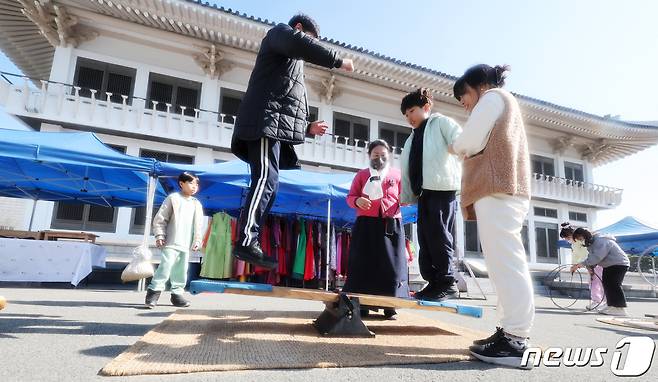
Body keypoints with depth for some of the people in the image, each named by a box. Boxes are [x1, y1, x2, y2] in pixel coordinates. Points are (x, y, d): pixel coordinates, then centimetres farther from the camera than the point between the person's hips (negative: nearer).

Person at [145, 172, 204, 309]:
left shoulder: (196, 204, 14)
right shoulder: (173, 198, 0)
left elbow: (199, 225, 14)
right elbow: (160, 219, -2)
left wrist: (197, 240, 5)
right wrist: (159, 236, -8)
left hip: (186, 245, 5)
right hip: (171, 242, -5)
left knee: (181, 271, 10)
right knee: (165, 267, -12)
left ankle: (177, 294, 18)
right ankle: (153, 292, -2)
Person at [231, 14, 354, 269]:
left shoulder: (292, 66, 39)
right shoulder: (279, 32, 15)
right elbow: (299, 44, -13)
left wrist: (308, 128, 25)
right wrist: (338, 61, -8)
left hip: (278, 127, 10)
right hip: (266, 121, -10)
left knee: (268, 182, -1)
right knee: (266, 179, -21)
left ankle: (249, 241, -4)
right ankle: (247, 242, -25)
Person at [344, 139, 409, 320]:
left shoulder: (397, 174, 16)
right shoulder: (362, 175, 16)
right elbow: (350, 197, 12)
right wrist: (357, 201, -10)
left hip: (391, 225, 0)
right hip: (366, 224, 0)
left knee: (391, 266, -1)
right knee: (363, 265, -1)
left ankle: (390, 306, 8)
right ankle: (361, 304, 8)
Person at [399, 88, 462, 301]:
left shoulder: (441, 123, 8)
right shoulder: (413, 138, 26)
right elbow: (407, 168, 20)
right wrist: (405, 198, 15)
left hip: (442, 188, -8)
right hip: (423, 191, 8)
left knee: (439, 236, -9)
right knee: (425, 238, 4)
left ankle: (446, 282, -1)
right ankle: (434, 282, 10)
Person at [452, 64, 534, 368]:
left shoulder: (492, 97, 5)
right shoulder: (503, 103, 34)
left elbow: (471, 142, -7)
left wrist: (456, 146, 11)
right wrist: (467, 150, 16)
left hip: (497, 188, -10)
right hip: (503, 187, 10)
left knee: (505, 261, -15)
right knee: (505, 262, 5)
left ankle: (516, 341, -15)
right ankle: (511, 332, 6)